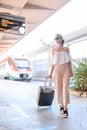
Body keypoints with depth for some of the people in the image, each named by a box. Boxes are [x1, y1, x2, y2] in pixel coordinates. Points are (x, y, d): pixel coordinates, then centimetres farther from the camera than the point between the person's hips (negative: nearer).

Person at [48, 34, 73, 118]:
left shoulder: (66, 49, 8)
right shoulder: (53, 50, 9)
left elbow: (69, 60, 6)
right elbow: (53, 62, 10)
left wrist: (71, 71, -5)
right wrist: (50, 73, 5)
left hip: (66, 70, -1)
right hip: (57, 70, 1)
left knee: (65, 88, -11)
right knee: (59, 88, 3)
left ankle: (65, 109, -12)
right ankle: (61, 105, 21)